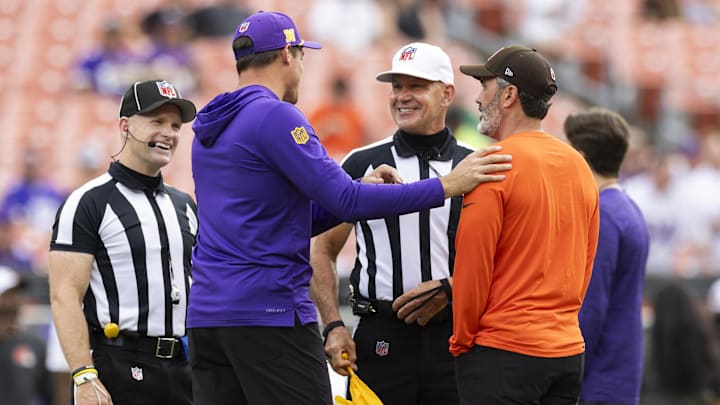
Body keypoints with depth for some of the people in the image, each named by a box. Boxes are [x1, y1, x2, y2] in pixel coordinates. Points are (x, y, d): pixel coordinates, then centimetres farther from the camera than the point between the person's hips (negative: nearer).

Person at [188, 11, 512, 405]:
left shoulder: (209, 128, 18)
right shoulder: (276, 117, -10)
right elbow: (347, 201, -16)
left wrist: (358, 192, 14)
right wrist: (446, 185, -13)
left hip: (206, 314, 8)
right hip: (270, 313, -8)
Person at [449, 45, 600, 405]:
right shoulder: (579, 166, 10)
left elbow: (471, 267, -10)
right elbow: (584, 265, 14)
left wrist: (462, 342, 0)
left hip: (503, 353, -7)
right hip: (569, 350, 7)